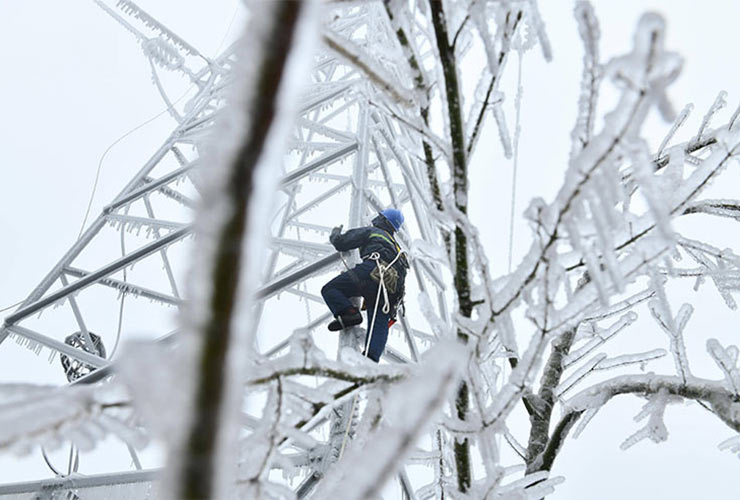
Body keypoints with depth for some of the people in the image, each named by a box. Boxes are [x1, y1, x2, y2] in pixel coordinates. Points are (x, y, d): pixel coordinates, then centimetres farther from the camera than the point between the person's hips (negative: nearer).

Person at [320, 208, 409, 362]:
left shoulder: (370, 232, 21)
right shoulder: (396, 246, 42)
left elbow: (341, 243, 17)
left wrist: (335, 234, 39)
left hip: (374, 269, -6)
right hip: (394, 289, 6)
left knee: (329, 289, -5)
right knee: (379, 325, -3)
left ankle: (349, 313, -29)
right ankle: (371, 358, -25)